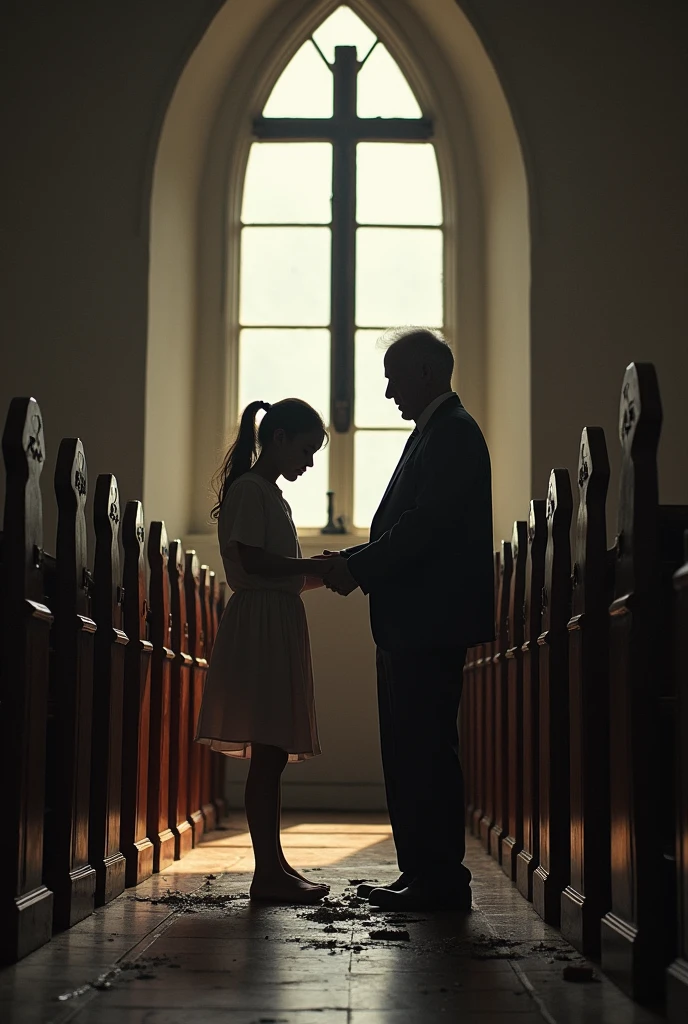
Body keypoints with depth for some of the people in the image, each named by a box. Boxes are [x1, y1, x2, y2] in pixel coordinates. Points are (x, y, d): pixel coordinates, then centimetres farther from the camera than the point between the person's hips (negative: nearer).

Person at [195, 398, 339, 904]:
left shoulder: (270, 493, 23)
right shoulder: (249, 488, -7)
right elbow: (253, 561, -18)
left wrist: (323, 571, 7)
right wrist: (320, 566, -12)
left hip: (280, 627, 10)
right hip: (262, 623, -10)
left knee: (272, 754, 8)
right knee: (268, 754, -11)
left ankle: (274, 865, 11)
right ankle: (268, 872, -10)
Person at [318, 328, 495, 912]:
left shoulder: (453, 432, -10)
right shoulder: (437, 431, 21)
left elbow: (424, 525, -20)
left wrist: (359, 567, -13)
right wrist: (355, 562, 8)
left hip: (431, 622, -11)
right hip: (412, 623, 11)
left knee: (425, 749, -7)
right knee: (408, 749, 12)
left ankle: (442, 880, -1)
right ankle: (420, 873, 19)